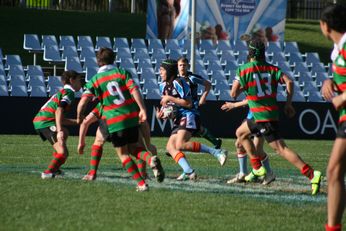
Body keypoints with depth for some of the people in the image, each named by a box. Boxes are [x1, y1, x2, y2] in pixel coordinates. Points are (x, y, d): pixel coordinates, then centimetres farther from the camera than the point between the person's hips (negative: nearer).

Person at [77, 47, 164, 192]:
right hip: (132, 116, 3)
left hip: (115, 121, -2)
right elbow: (134, 90, -8)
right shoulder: (122, 73, 6)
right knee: (134, 148, 19)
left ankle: (141, 184, 0)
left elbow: (83, 102, -6)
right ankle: (151, 159, -14)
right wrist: (143, 109, -12)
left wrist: (79, 117, 11)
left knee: (123, 154, 10)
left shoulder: (95, 80, 2)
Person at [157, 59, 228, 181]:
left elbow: (188, 103, -15)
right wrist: (161, 113, 5)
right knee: (170, 147, -7)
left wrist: (170, 98, -15)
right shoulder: (163, 85, 16)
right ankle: (188, 172, -19)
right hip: (178, 120, 10)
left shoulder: (178, 82, -11)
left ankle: (217, 152, -25)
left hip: (189, 116, -10)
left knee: (181, 145, -28)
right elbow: (167, 104, 26)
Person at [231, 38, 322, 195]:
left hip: (262, 116, -7)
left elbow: (234, 93, -6)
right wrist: (288, 104, 3)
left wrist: (242, 87, 15)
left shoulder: (243, 70, -5)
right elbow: (289, 82, -5)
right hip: (273, 111, 7)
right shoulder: (272, 68, 8)